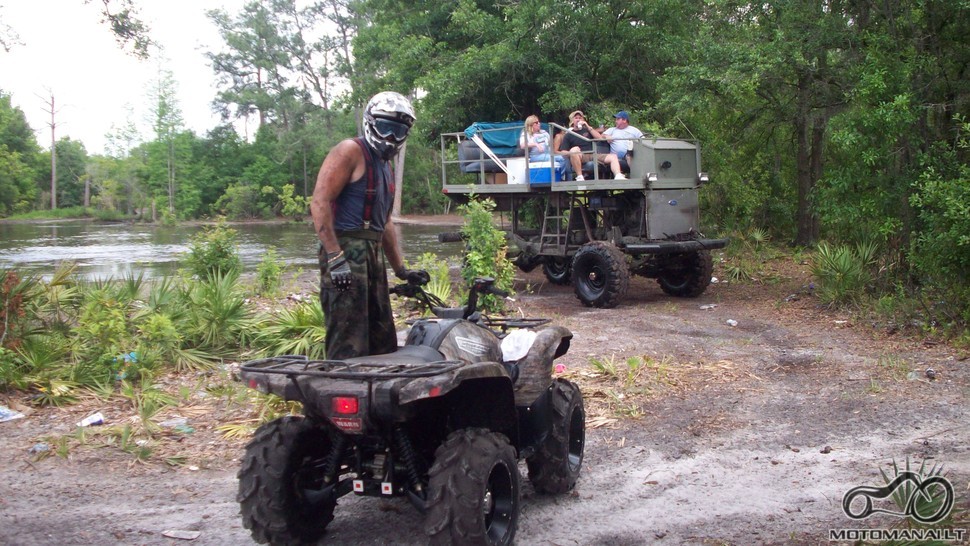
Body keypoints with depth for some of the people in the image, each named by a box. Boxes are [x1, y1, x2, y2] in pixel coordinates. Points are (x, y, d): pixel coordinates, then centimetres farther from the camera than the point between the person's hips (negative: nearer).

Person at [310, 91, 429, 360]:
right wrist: (335, 257, -24)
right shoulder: (350, 151, -7)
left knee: (383, 343, 15)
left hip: (373, 255, 10)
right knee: (350, 347, -14)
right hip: (345, 253, -10)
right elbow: (320, 202, -17)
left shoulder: (385, 168, 22)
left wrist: (401, 269, 23)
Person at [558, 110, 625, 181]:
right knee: (574, 149, -37)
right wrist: (572, 153, -17)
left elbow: (600, 138, 8)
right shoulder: (568, 135, 14)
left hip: (593, 155, 4)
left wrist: (588, 127, 1)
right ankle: (579, 177, -37)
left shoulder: (587, 130, 24)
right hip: (580, 158, -4)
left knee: (613, 156, -16)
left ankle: (618, 176, -39)